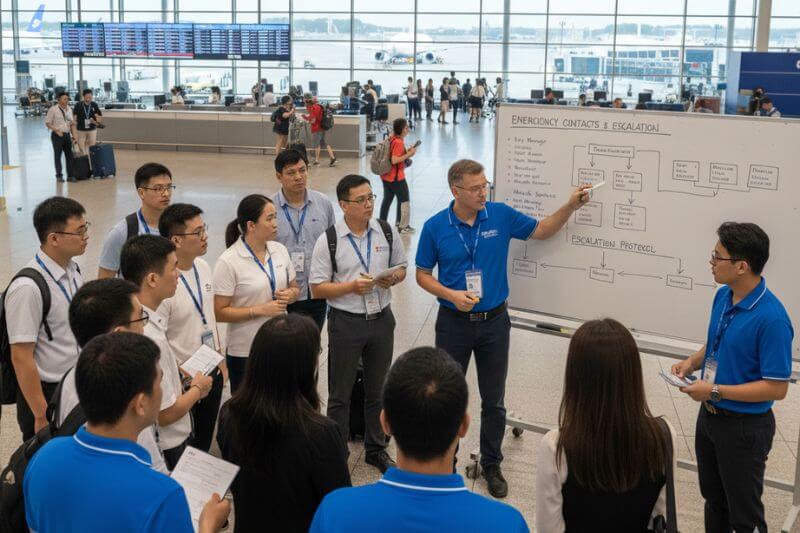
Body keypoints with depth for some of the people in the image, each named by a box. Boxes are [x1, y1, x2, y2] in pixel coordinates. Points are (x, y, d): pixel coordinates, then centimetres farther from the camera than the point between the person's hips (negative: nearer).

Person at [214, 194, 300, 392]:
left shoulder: (280, 250, 4)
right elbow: (220, 312, -14)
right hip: (245, 352, -5)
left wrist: (290, 295, -6)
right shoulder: (228, 261, -13)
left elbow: (295, 288, 17)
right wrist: (261, 310, -19)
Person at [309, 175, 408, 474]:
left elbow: (401, 268, 10)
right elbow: (317, 289, -9)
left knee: (377, 390, 18)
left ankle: (376, 449, 35)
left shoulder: (388, 233, -2)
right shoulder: (328, 241, -12)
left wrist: (393, 278, -13)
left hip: (382, 319, 3)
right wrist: (352, 286, -22)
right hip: (346, 322, -3)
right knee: (340, 395, 9)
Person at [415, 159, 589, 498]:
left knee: (494, 401, 10)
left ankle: (491, 465, 27)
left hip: (494, 321, 1)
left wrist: (570, 206, -11)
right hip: (454, 323, -1)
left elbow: (541, 231, 5)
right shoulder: (435, 227, -9)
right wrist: (451, 295, -18)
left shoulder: (501, 215, -6)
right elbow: (422, 275, -2)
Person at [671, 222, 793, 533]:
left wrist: (715, 391, -25)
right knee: (713, 497, 25)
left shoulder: (771, 318, -27)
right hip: (709, 415, 8)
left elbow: (777, 388, -24)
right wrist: (692, 362, -4)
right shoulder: (723, 296, -2)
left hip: (745, 427, -8)